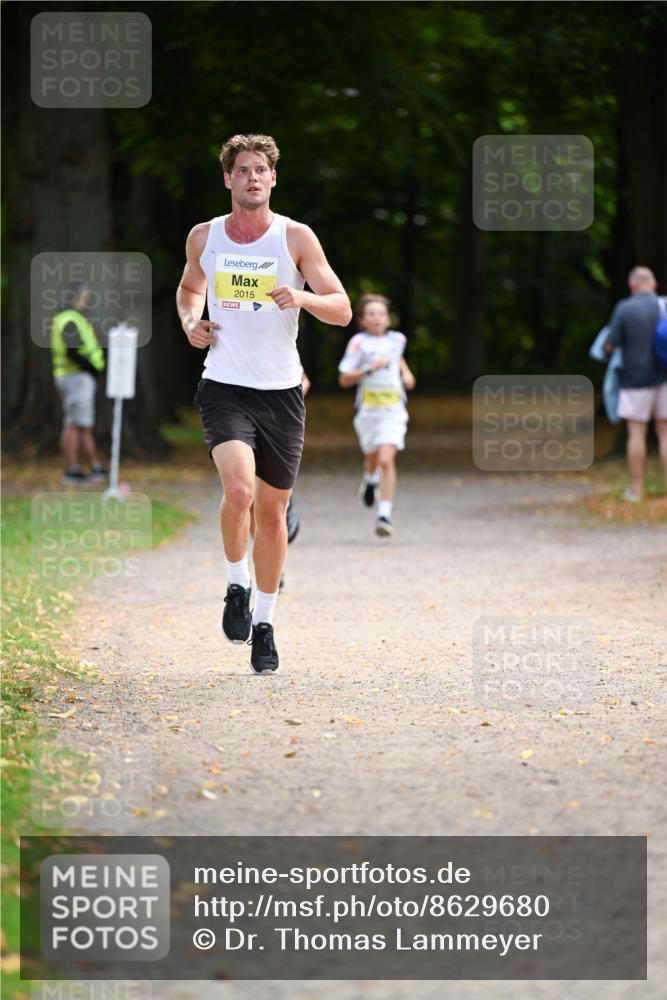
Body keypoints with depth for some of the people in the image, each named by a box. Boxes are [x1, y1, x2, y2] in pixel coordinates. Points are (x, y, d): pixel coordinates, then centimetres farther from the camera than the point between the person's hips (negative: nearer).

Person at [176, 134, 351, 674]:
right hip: (224, 387, -1)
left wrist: (302, 297, -23)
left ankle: (264, 622, 25)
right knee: (239, 490, -25)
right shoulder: (204, 237, 4)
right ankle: (237, 584, 1)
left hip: (281, 392, 1)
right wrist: (190, 320, 4)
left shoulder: (296, 238, -2)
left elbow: (343, 310, -4)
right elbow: (188, 287, 25)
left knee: (272, 513, 8)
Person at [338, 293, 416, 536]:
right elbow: (344, 379, -9)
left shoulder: (396, 339, 7)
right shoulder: (359, 343, -5)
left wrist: (405, 372, 15)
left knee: (387, 460, -15)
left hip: (393, 409, 0)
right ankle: (370, 480, 55)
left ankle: (385, 515, -17)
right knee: (372, 458, 17)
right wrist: (370, 368, -19)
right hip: (367, 409, 0)